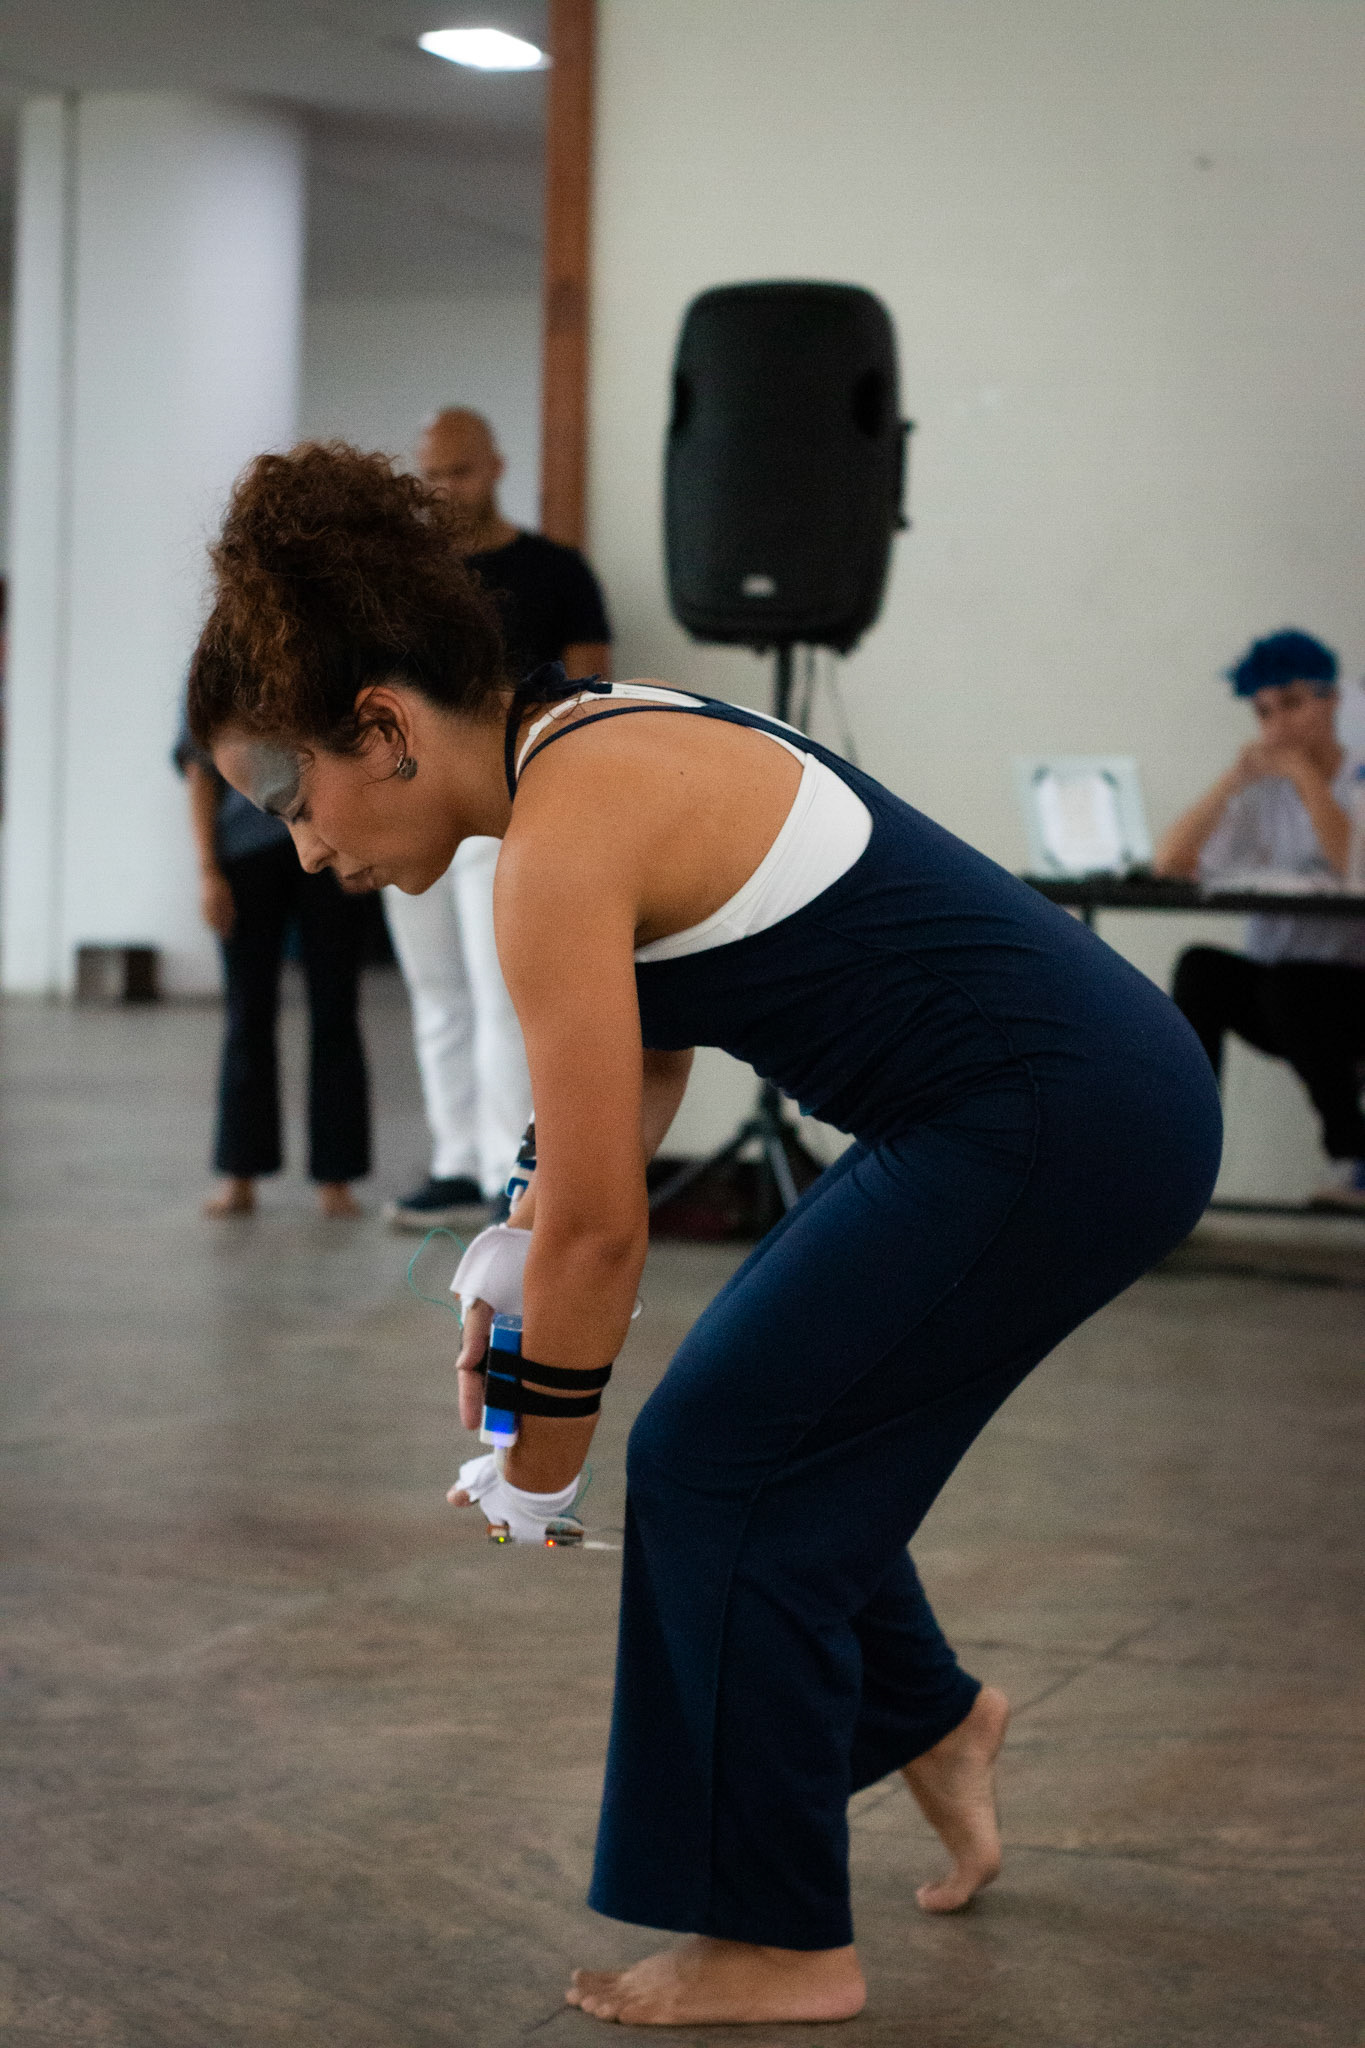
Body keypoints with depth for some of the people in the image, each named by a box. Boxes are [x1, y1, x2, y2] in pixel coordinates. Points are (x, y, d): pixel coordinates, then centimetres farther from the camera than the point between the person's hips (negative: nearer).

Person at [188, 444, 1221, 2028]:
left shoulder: (562, 839, -20)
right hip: (1094, 1084, 9)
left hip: (1057, 1126, -9)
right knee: (781, 1417, 20)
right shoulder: (600, 743, 8)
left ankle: (780, 1943, 12)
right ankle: (929, 1714, 41)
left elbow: (602, 1226, -17)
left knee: (723, 1461, 0)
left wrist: (533, 1478, -3)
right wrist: (520, 1257, 11)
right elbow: (648, 1050, 21)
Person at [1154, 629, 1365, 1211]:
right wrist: (1235, 777, -5)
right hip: (1272, 987, 4)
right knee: (1199, 968, -27)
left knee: (1291, 986, -36)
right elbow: (1169, 863, 1)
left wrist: (1305, 774, -14)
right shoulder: (1260, 794, 13)